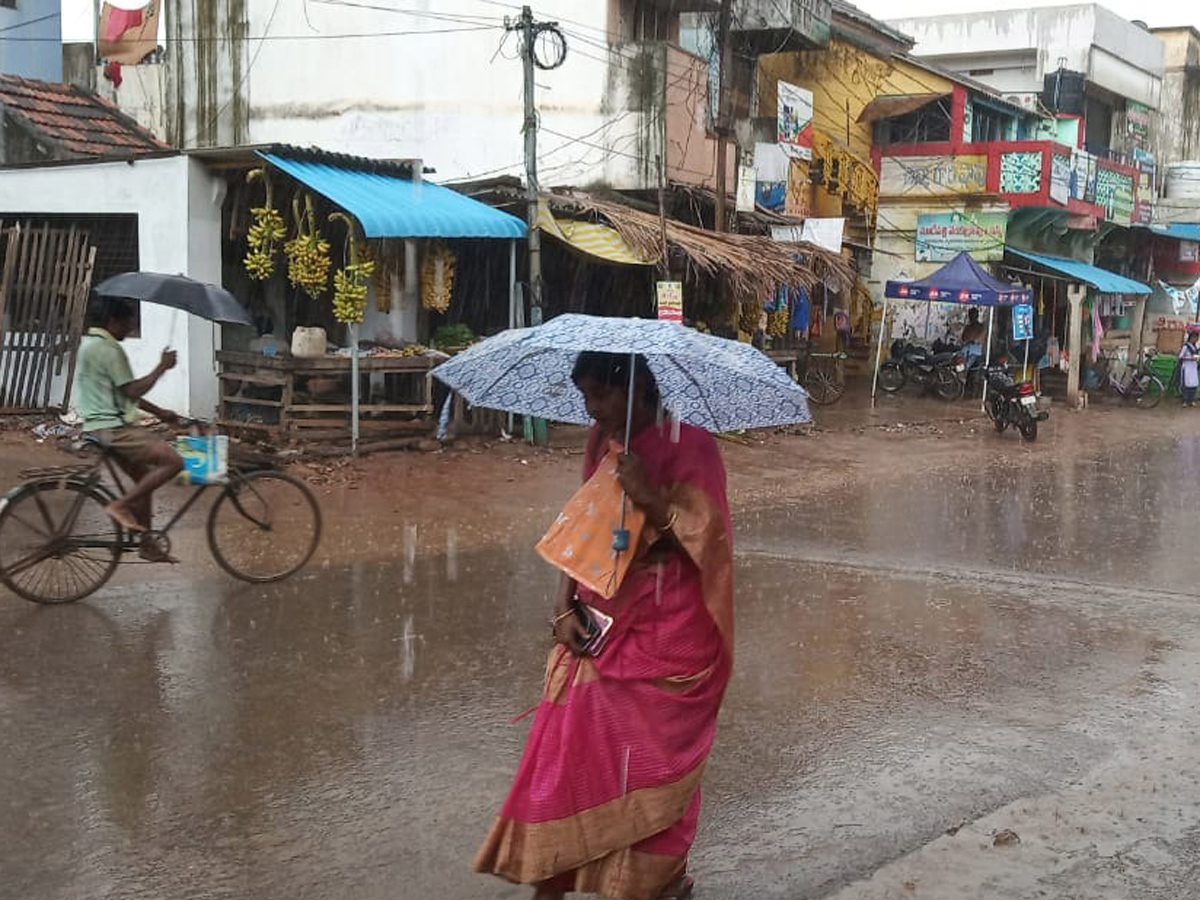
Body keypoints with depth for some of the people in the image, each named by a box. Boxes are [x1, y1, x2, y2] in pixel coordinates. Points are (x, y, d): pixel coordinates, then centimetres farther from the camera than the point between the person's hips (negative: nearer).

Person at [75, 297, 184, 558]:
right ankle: (121, 505, -12)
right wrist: (162, 367, -9)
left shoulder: (91, 344, 18)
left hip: (102, 426, 11)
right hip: (113, 427, -11)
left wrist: (159, 412, 21)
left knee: (144, 480, 17)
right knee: (173, 461, -16)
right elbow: (133, 390, -18)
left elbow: (125, 392, 21)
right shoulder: (109, 349, -15)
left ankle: (147, 543, 21)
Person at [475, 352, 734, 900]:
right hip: (601, 625, 6)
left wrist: (650, 497, -29)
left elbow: (706, 541, -18)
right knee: (563, 751, 3)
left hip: (666, 636, -6)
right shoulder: (601, 443, 6)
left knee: (654, 763, 6)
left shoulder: (689, 447, -13)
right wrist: (565, 607, -1)